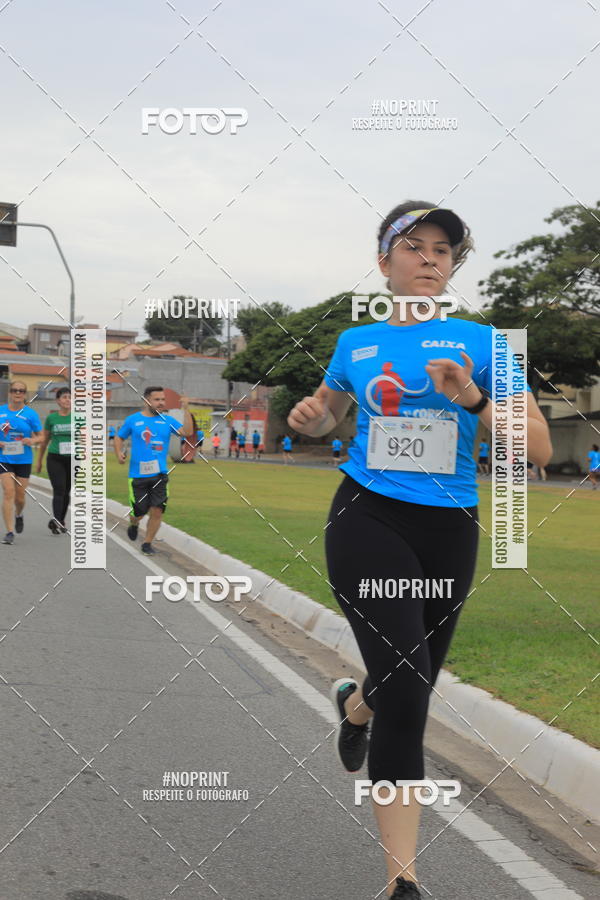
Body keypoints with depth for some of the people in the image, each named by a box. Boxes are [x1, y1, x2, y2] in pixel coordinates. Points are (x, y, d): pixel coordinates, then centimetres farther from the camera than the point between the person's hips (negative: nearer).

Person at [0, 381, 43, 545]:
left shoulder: (31, 414, -1)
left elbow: (40, 437, 5)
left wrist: (33, 441, -17)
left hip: (24, 460, 1)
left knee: (20, 496, 7)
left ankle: (18, 515, 42)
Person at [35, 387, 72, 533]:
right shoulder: (51, 418, 2)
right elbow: (44, 440, 13)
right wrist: (39, 460, 17)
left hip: (72, 459, 1)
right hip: (54, 459, -1)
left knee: (66, 492, 11)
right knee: (59, 490, -17)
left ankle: (60, 522, 25)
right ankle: (56, 520, -27)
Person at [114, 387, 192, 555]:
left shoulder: (167, 420, 4)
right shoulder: (133, 420, 2)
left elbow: (186, 431, -9)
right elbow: (119, 437, 14)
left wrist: (185, 409, -18)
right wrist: (119, 453, -4)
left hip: (160, 474, 2)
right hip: (138, 474, -1)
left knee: (157, 511, -4)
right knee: (138, 512, 4)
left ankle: (147, 544, 14)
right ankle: (133, 525, 40)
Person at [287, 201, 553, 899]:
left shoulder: (480, 342, -1)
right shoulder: (356, 343, 6)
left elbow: (538, 448, -7)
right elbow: (327, 413, 26)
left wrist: (471, 399, -22)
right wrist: (308, 417, 3)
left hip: (449, 529, 2)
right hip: (368, 521, -1)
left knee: (410, 684, 16)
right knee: (405, 691, -18)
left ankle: (354, 703, 55)